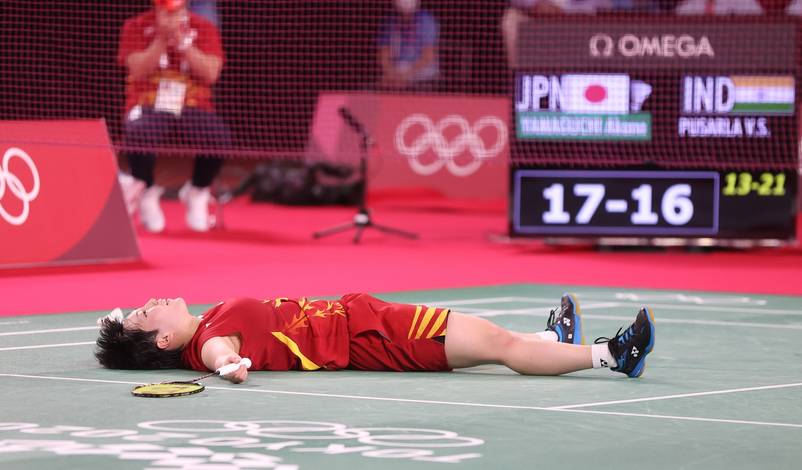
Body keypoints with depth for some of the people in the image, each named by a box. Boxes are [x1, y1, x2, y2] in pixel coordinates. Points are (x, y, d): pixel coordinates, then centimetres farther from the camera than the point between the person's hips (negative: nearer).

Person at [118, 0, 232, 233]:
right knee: (139, 134, -37)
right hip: (148, 106, -1)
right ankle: (147, 194, -6)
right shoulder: (136, 26, 4)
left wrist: (180, 39, -16)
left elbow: (211, 74, -8)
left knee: (218, 136, -30)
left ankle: (197, 194, 0)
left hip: (193, 106, 1)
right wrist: (162, 38, -17)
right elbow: (138, 70, -9)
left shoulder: (204, 29, 6)